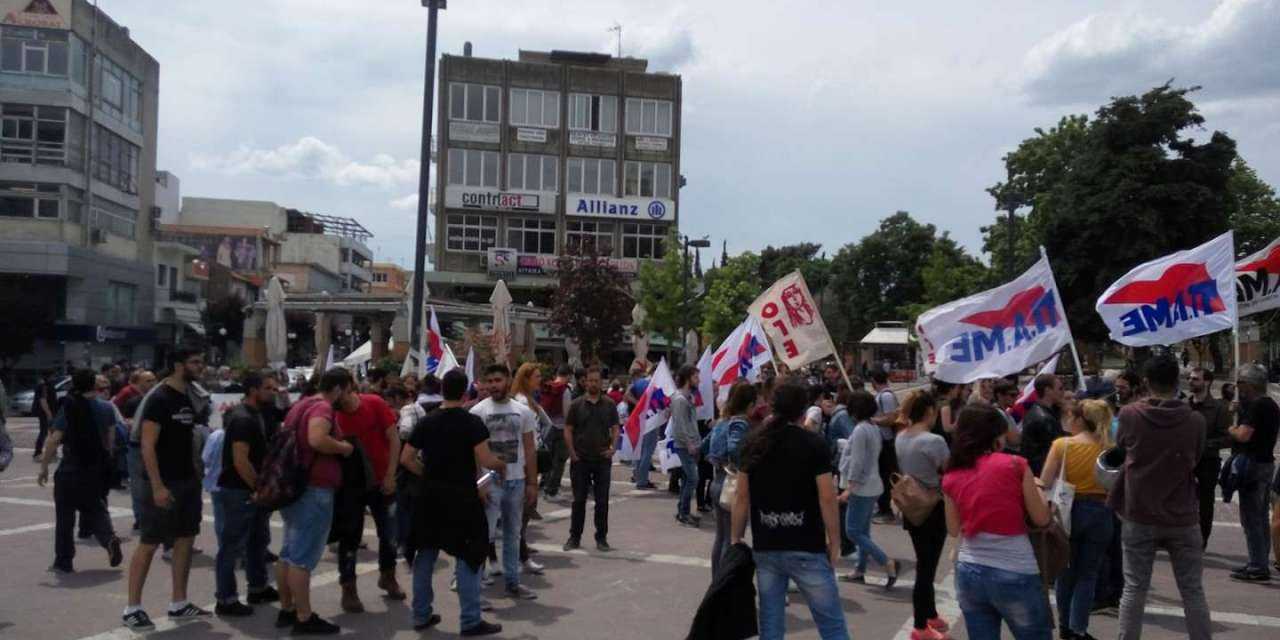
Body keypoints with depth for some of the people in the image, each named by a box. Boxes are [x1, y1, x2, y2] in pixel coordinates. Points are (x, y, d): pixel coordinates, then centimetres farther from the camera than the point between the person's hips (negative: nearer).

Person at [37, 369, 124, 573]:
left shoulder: (68, 410, -11)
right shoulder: (106, 409, 0)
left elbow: (53, 442, -13)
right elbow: (110, 438, 5)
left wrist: (44, 468, -5)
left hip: (70, 470, -3)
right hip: (97, 470, 3)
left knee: (64, 516, 9)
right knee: (95, 508, 18)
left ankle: (63, 561, 15)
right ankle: (109, 538, -9)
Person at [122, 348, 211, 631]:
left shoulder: (187, 399, 11)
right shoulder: (159, 399, -15)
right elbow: (147, 445, -20)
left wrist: (197, 476, 15)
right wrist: (157, 486, -25)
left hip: (187, 481, 9)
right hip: (163, 484, -9)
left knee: (185, 540, 11)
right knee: (149, 543, -2)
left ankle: (178, 604, 20)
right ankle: (132, 608, 8)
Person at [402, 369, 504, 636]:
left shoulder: (426, 422, 4)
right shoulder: (472, 422, -10)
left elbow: (406, 458, 5)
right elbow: (485, 460, -16)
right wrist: (501, 464, 4)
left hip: (428, 495, 5)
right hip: (460, 495, -5)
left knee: (425, 554, 14)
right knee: (467, 557, 1)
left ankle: (421, 615, 21)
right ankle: (471, 621, 2)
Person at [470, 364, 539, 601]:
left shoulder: (523, 412, 4)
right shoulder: (478, 411, -6)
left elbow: (529, 449, 7)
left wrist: (532, 483, 3)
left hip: (516, 481, 4)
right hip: (489, 482, -4)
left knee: (513, 535, 14)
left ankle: (512, 583, 24)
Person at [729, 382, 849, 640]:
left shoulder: (754, 443, 6)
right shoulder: (813, 443, -6)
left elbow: (742, 497, 6)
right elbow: (826, 497, -10)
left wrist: (736, 540, 12)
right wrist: (834, 542, -1)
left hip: (765, 547, 4)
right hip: (806, 548, -4)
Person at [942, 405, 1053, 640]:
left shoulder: (951, 477, 3)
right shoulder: (1015, 465, -8)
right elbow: (1041, 518, -1)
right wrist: (1035, 487, 15)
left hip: (969, 573, 4)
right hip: (1015, 574, -4)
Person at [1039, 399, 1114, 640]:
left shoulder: (1061, 444, -9)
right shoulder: (1109, 449, -4)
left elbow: (1045, 483, -11)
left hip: (1069, 511, 0)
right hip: (1100, 513, 0)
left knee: (1066, 571, 16)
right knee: (1087, 574, 9)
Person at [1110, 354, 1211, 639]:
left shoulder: (1129, 414, -10)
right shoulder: (1195, 420, -9)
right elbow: (1196, 461, 7)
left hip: (1139, 515, 0)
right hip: (1182, 518, 0)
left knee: (1134, 588, 7)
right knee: (1192, 591, 10)